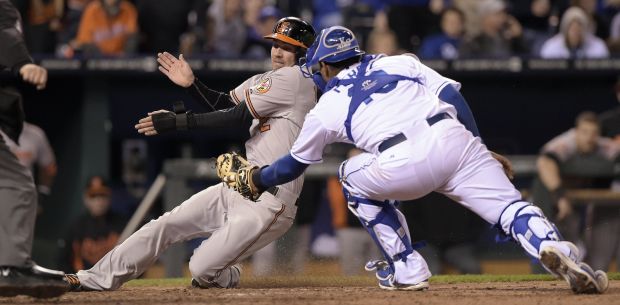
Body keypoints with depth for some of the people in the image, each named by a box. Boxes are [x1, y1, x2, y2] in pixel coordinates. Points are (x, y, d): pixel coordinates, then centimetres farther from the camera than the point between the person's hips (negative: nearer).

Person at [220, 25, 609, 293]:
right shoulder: (400, 63, 29)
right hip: (456, 138, 2)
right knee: (511, 209, 2)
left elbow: (294, 165, 39)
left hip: (405, 165, -2)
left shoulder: (325, 109, 25)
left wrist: (255, 179, 57)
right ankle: (551, 246, -33)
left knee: (355, 178, 28)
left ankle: (407, 269, 20)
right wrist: (479, 152, 25)